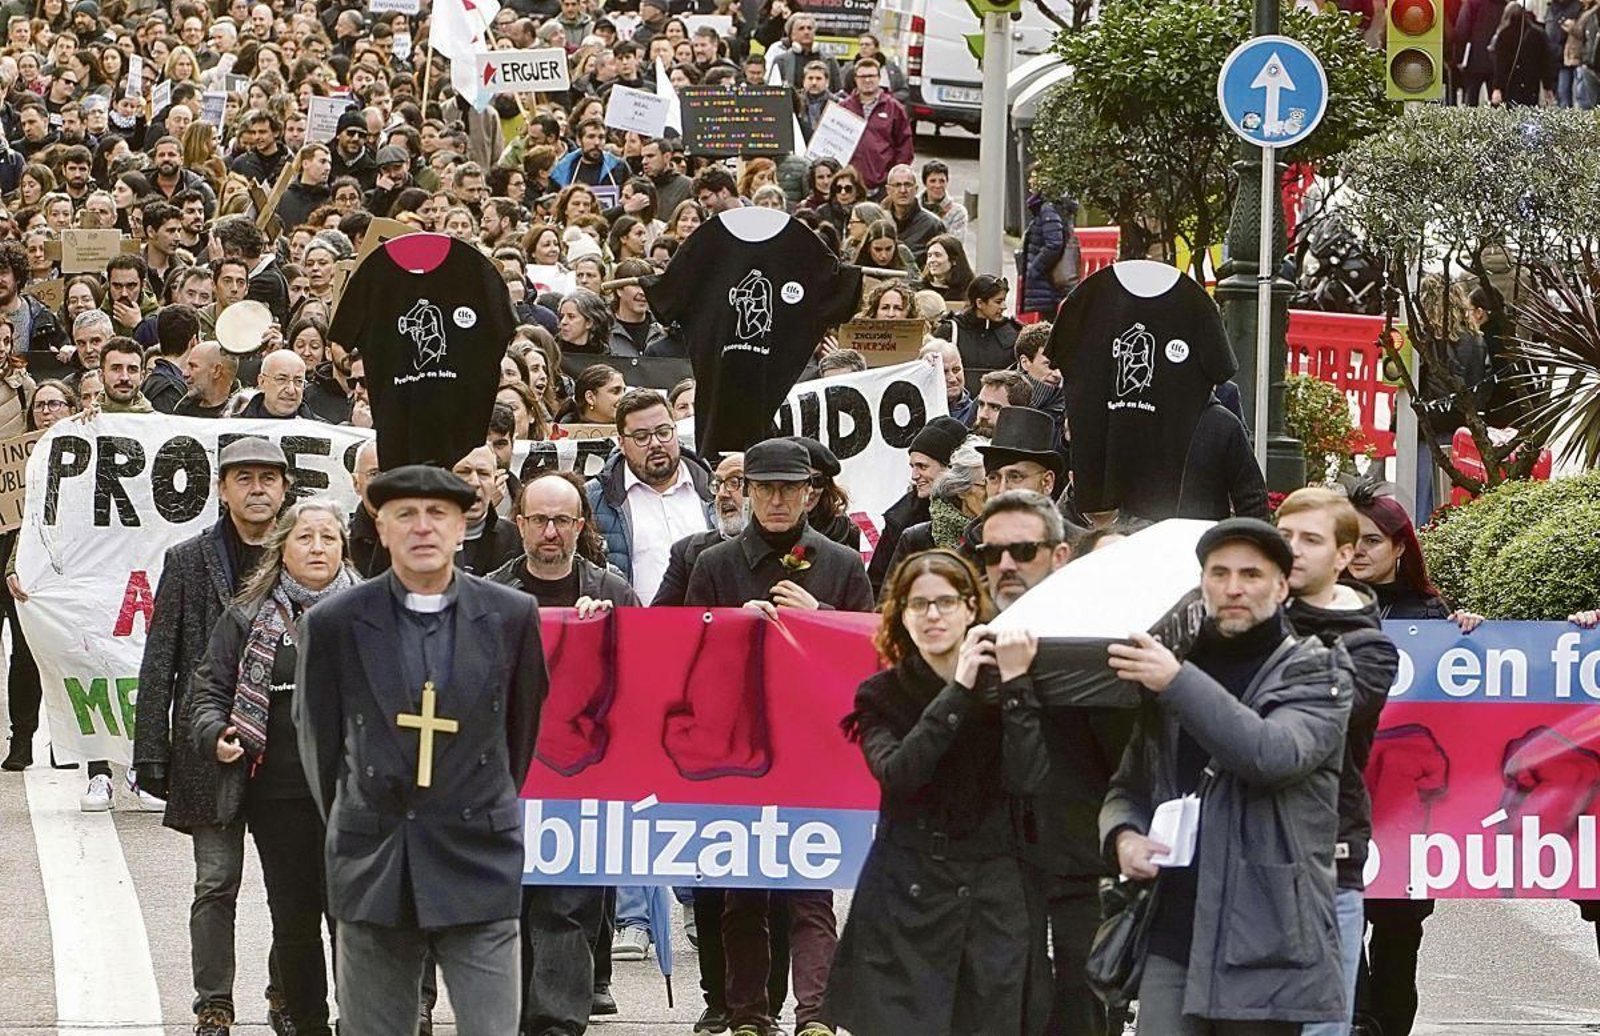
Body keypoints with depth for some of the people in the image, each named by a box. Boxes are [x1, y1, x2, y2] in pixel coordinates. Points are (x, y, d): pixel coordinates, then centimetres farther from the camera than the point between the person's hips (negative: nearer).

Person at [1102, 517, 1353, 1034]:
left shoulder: (1315, 675, 3)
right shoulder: (1164, 670, 17)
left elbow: (1274, 754, -17)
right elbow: (1128, 787, 24)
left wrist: (1179, 684, -20)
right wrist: (1124, 835, 1)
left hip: (1264, 948, -4)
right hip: (1171, 939, 4)